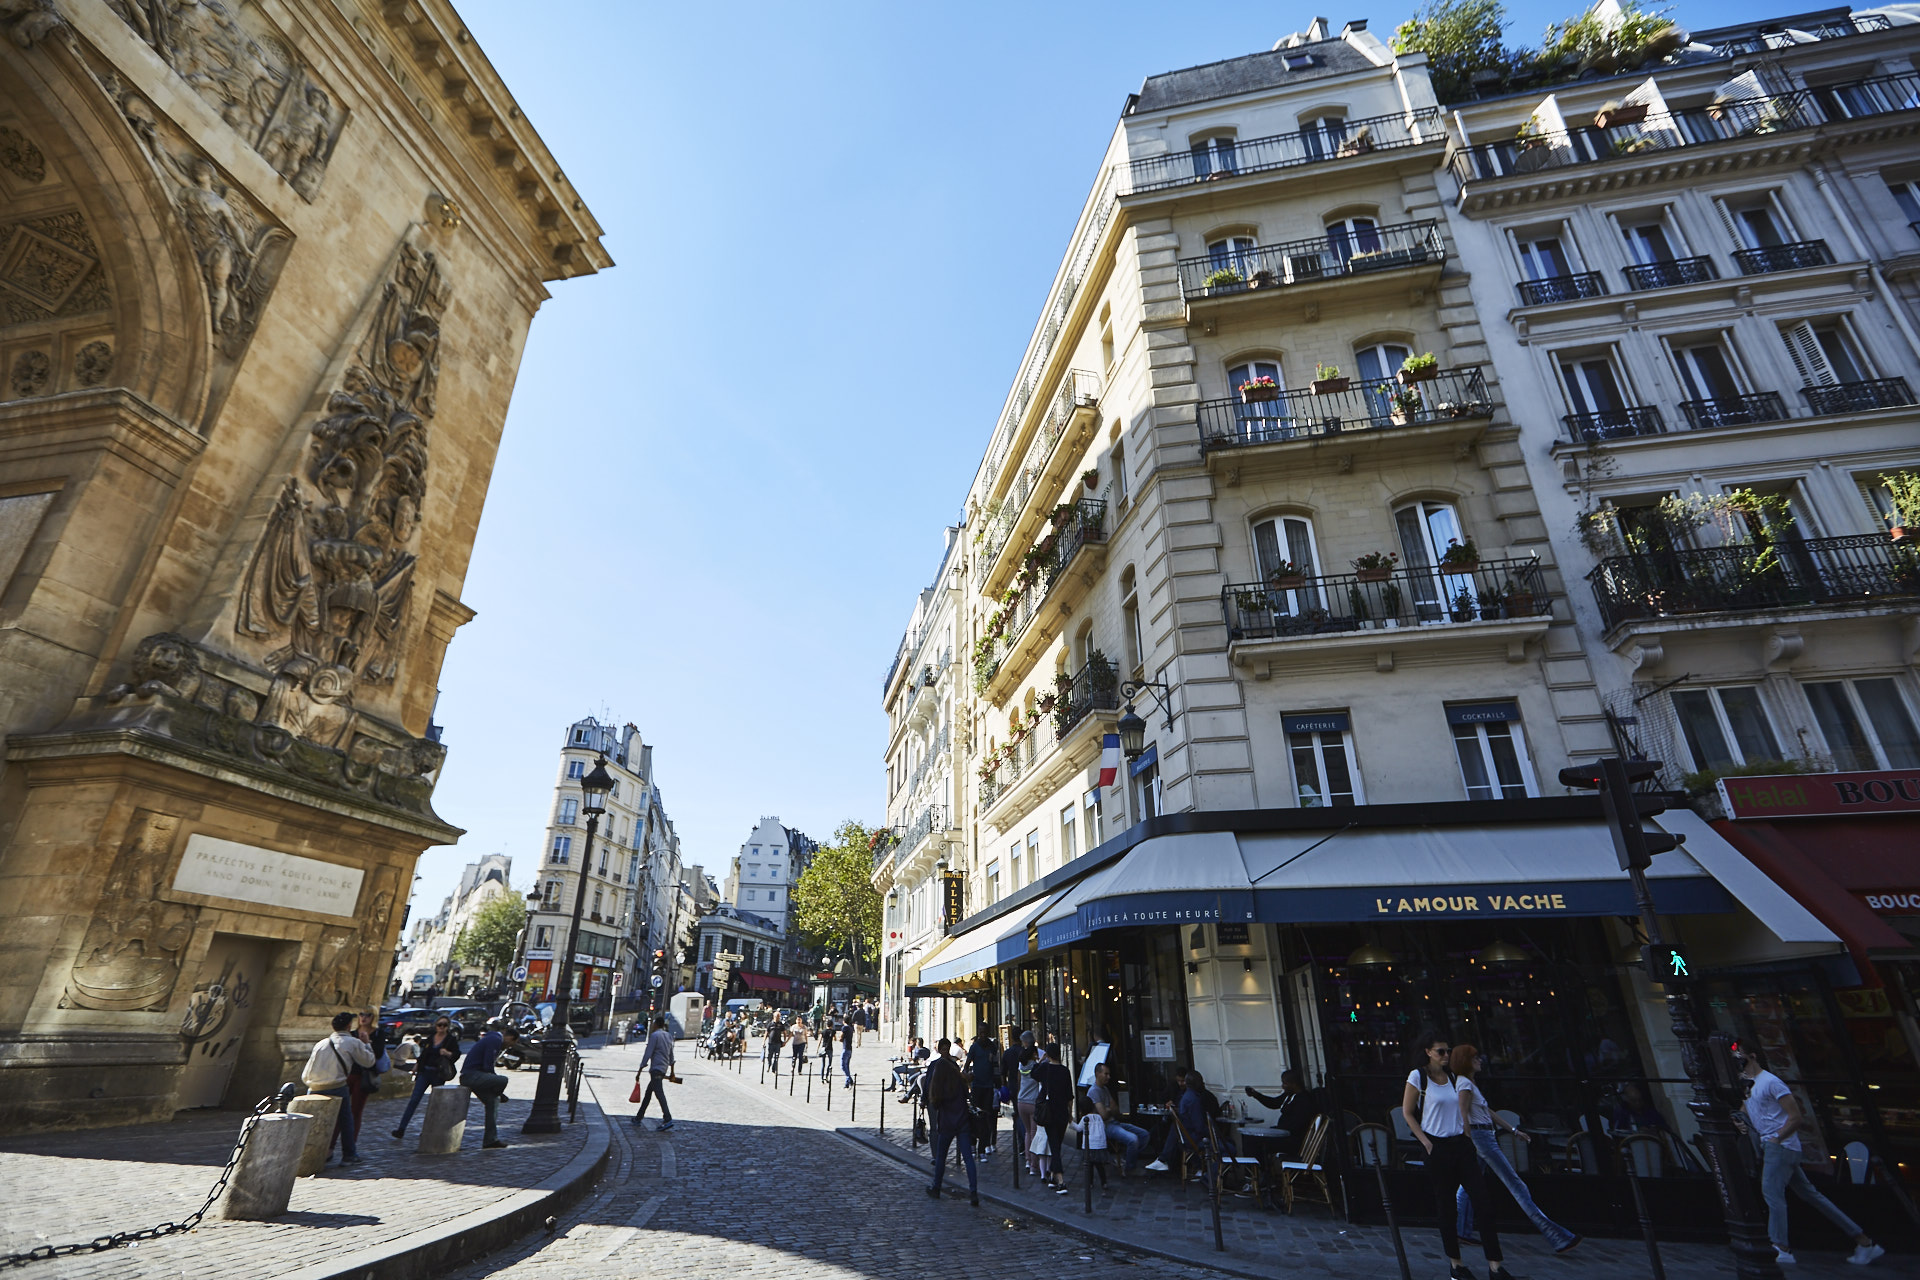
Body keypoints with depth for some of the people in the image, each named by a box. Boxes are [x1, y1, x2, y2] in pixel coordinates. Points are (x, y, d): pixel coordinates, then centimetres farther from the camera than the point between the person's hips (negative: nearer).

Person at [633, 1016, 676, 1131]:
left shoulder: (654, 1035, -7)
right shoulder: (668, 1035, 17)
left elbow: (647, 1054, -12)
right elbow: (671, 1055, 21)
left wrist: (639, 1072, -7)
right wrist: (672, 1071, 27)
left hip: (656, 1069, -9)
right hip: (664, 1069, 9)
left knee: (659, 1094, -15)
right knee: (648, 1093, 21)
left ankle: (668, 1120, -25)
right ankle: (639, 1117, 30)